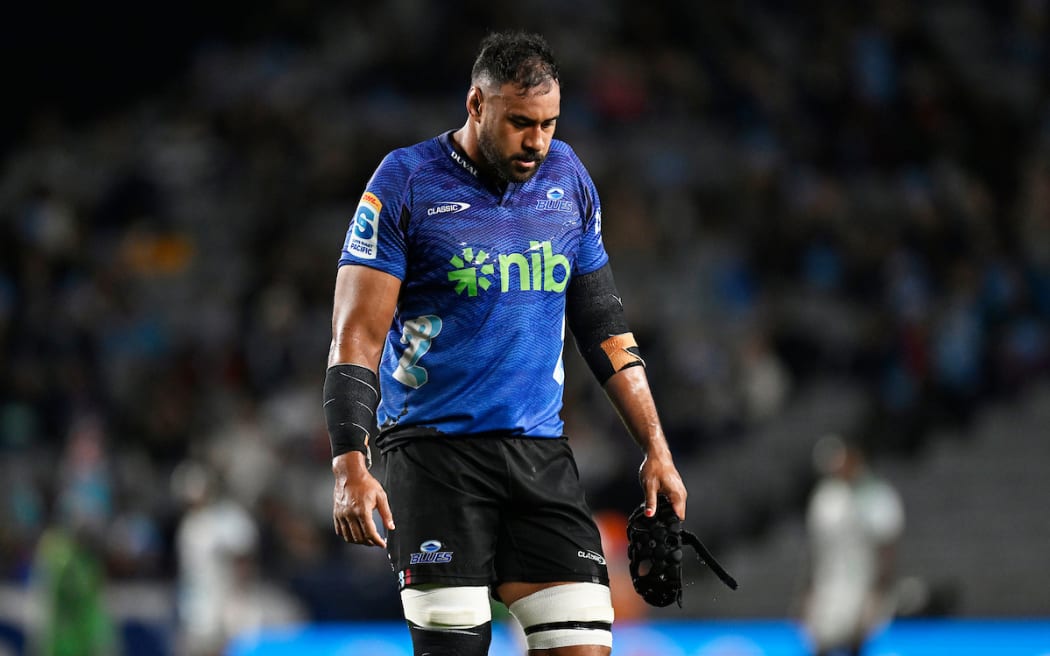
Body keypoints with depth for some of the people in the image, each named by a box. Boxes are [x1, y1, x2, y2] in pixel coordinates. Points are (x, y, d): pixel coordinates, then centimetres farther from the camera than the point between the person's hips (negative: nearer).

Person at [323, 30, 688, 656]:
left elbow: (603, 324, 18)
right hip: (436, 449, -4)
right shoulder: (408, 182, -5)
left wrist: (657, 447, 13)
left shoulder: (567, 176, 10)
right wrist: (350, 465, -19)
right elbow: (357, 336, -8)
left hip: (542, 454, 4)